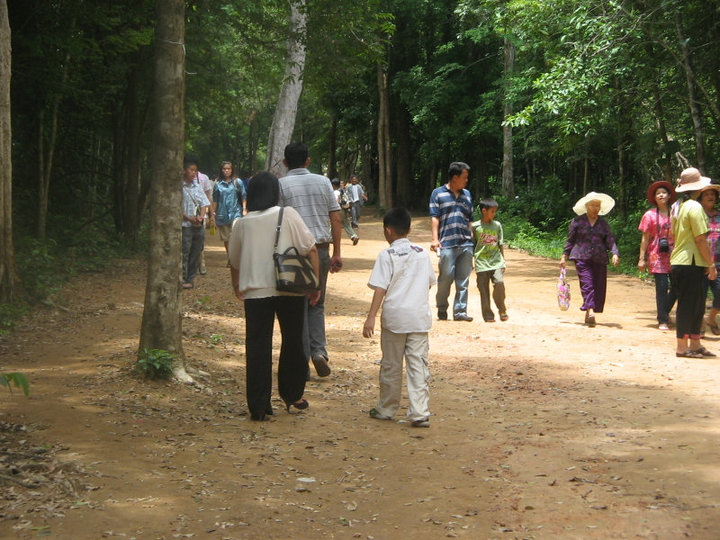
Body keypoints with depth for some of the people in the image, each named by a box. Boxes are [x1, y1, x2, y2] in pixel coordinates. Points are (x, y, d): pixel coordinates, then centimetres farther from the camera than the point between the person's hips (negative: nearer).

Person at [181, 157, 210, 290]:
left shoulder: (197, 186, 13)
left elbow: (204, 203, 12)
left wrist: (201, 216, -6)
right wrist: (189, 218, -16)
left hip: (199, 225, 6)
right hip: (185, 225, -6)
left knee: (196, 253, 8)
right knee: (184, 253, -5)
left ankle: (190, 279, 15)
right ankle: (183, 279, 0)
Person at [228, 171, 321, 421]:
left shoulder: (241, 224, 3)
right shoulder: (287, 215, -3)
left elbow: (234, 262, 15)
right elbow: (311, 250, -5)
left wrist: (237, 287, 32)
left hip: (255, 292, 1)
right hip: (290, 290, -1)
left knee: (257, 347, 5)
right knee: (293, 342, 16)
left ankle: (258, 406, 4)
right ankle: (292, 395, 25)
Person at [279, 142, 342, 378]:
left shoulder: (281, 185, -3)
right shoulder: (323, 182, 7)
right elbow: (336, 219, 6)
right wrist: (336, 253, 10)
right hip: (321, 249, 3)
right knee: (317, 304, 17)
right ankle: (319, 350, -1)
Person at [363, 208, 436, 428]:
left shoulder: (387, 255, -5)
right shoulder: (422, 253, 8)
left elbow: (380, 288, -12)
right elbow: (430, 282, 17)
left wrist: (371, 318, -14)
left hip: (394, 317, -3)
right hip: (419, 317, 3)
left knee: (391, 365, 9)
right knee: (418, 364, 1)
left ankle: (386, 409, 22)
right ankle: (419, 413, -7)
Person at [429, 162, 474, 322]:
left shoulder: (467, 195, 17)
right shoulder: (438, 193, 4)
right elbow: (434, 218, -1)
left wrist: (472, 239, 16)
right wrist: (435, 239, -10)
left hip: (466, 244, 4)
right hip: (447, 244, -4)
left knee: (463, 280, 4)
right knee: (446, 277, -4)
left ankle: (460, 311, 9)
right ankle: (442, 309, 13)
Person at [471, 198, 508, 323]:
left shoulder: (497, 225, 8)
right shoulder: (475, 226, 1)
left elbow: (500, 245, 12)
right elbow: (472, 245, 8)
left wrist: (503, 261, 10)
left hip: (496, 261, 1)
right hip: (482, 262, -1)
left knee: (499, 282, -18)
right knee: (484, 289, -1)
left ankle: (502, 310, 1)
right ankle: (488, 315, 8)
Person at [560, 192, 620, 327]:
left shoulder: (603, 224, 12)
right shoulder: (578, 221, 5)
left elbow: (610, 240, 4)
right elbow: (570, 240, 10)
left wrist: (615, 254, -12)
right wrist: (564, 256, 5)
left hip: (599, 259, 3)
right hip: (582, 257, -3)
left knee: (599, 286, 2)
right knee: (587, 284, -15)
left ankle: (588, 315, 12)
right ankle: (590, 312, -27)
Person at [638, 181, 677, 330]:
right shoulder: (650, 215, 4)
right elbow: (645, 238, 4)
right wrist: (641, 259, 0)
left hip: (674, 255, 3)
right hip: (657, 256, -3)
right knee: (662, 287, -6)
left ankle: (665, 312, 27)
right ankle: (663, 320, 3)